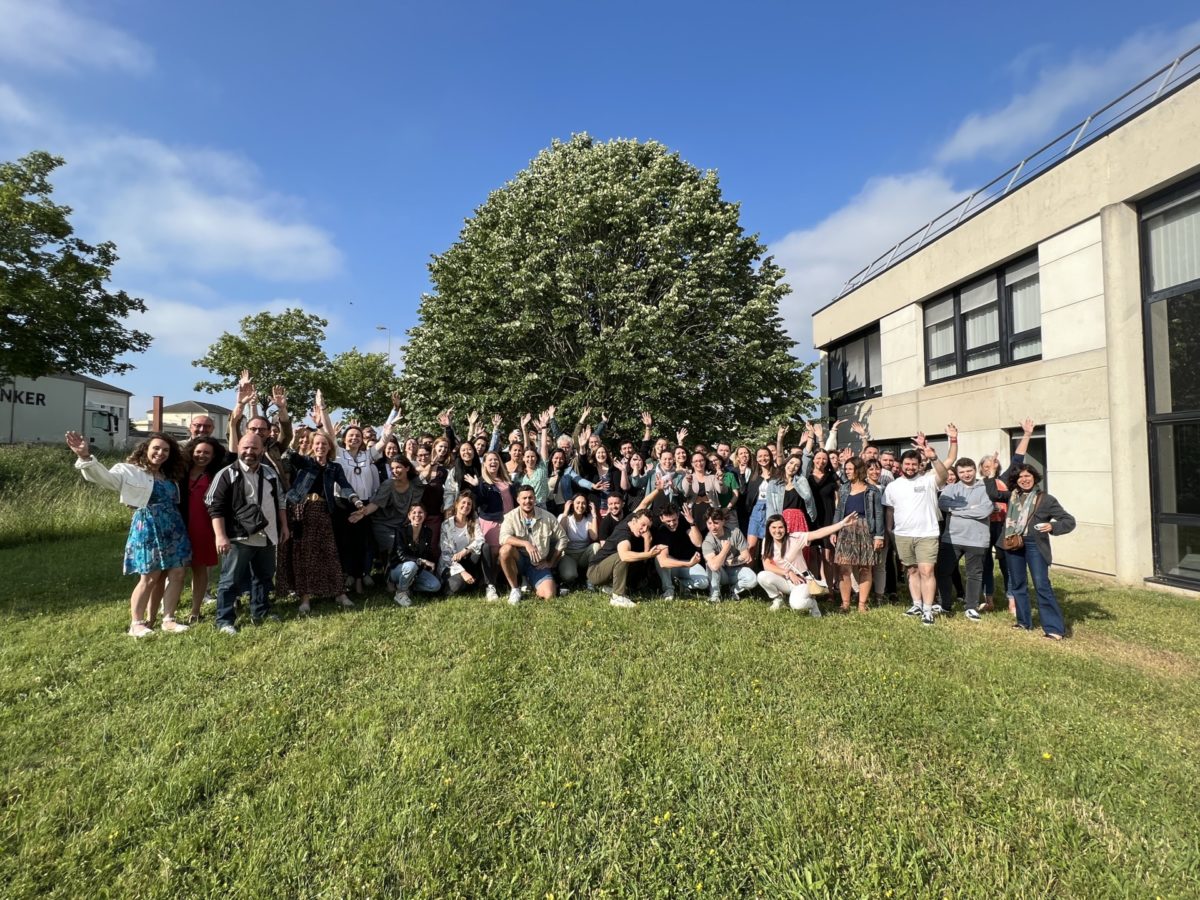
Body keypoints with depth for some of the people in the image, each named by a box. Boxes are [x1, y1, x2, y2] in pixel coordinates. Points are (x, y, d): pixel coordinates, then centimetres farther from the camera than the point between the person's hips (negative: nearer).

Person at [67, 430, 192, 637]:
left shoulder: (170, 476, 14)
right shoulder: (132, 471, -4)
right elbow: (105, 476, -19)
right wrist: (85, 457, -38)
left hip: (174, 530, 6)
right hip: (148, 529, -6)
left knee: (177, 574, 4)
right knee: (149, 578, 0)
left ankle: (168, 620, 14)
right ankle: (136, 624, 15)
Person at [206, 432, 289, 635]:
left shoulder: (270, 473, 9)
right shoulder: (227, 474, -9)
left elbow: (280, 501, 18)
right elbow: (216, 507, -11)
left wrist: (283, 525, 15)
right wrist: (221, 536, -18)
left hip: (267, 537, 6)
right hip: (239, 538, -6)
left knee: (264, 577, 16)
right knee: (231, 580, 1)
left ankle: (261, 612, 31)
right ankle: (224, 620, 12)